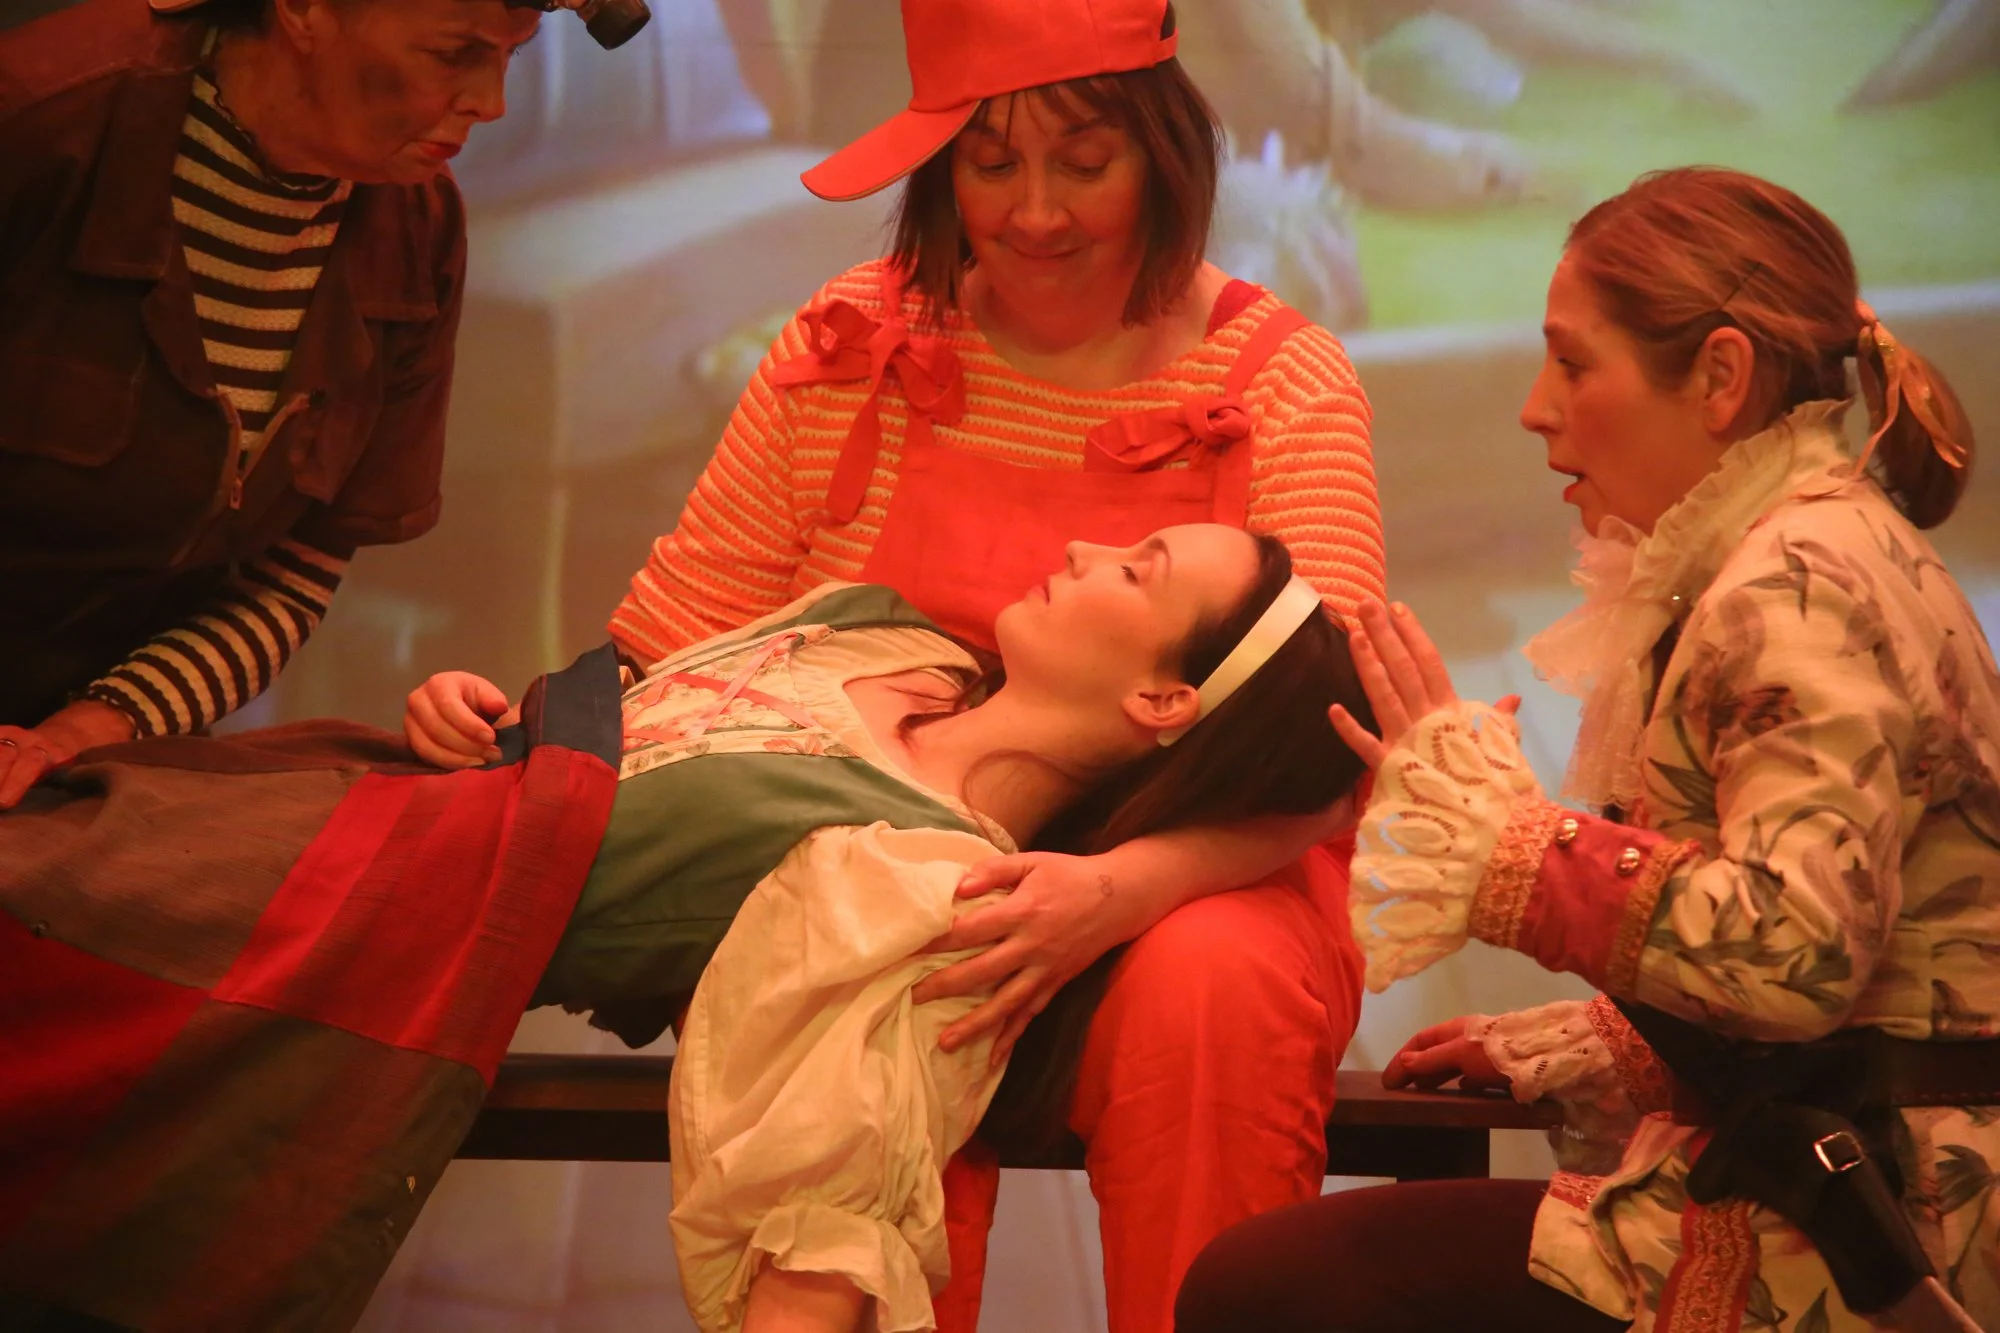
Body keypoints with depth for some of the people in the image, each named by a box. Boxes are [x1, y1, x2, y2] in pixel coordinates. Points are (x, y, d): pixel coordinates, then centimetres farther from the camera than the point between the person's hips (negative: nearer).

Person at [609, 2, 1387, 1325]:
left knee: (1216, 985, -34)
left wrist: (1118, 889, -32)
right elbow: (673, 642, 9)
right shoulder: (853, 348, 5)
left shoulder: (1286, 382, -2)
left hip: (1196, 882, 0)